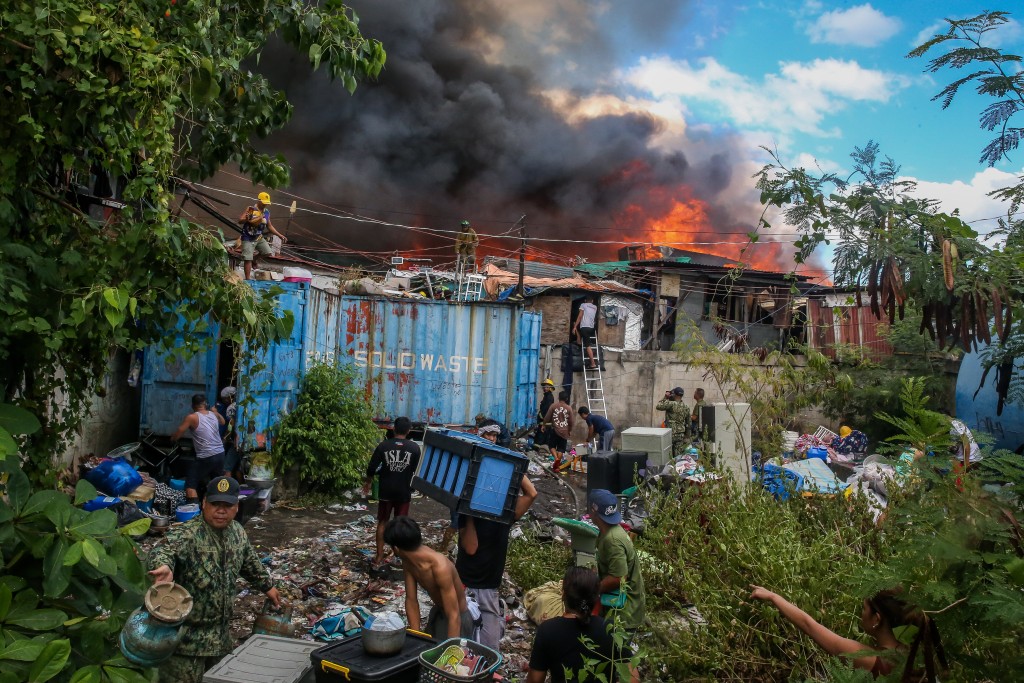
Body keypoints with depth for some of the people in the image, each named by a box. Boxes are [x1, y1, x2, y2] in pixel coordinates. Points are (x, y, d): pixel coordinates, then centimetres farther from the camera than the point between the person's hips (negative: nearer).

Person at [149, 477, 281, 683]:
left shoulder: (238, 532, 2)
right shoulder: (188, 534, -21)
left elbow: (250, 563, 20)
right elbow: (165, 551, -42)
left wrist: (267, 585, 28)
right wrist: (164, 566, -64)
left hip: (221, 633, 7)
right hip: (187, 633, -7)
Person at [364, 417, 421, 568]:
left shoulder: (383, 445, -7)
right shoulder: (414, 447, -7)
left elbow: (371, 468, -4)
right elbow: (415, 470, 3)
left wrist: (367, 481, 15)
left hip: (386, 490, 0)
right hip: (404, 491, 0)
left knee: (382, 522, 11)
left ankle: (379, 557, 12)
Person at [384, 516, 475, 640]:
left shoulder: (440, 567, -36)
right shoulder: (408, 562, -12)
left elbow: (454, 616, -33)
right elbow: (411, 600, -3)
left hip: (457, 620, -7)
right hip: (438, 612, 8)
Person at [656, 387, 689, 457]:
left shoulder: (672, 404, -15)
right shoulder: (685, 407, 9)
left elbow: (658, 406, -17)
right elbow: (688, 423, 15)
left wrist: (665, 398, -5)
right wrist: (686, 435, 24)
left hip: (671, 434, -6)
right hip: (681, 435, 6)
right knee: (679, 455, 7)